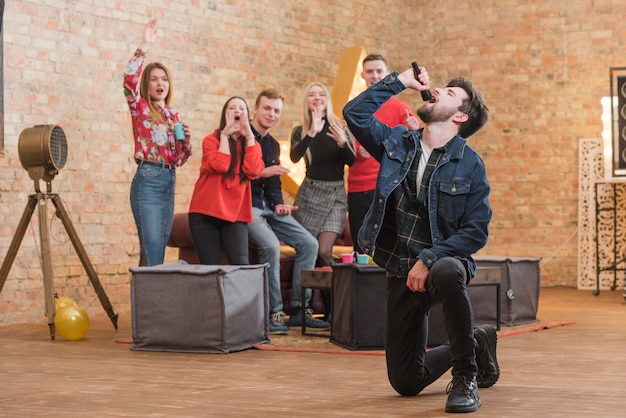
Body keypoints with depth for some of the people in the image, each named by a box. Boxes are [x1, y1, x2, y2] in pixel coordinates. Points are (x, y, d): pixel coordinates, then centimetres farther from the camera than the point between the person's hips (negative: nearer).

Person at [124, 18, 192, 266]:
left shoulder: (174, 116, 18)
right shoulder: (140, 108, 2)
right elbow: (129, 79, -20)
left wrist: (186, 140, 0)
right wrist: (145, 46, -23)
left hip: (169, 182, 7)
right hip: (148, 180, -6)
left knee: (157, 251, 8)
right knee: (152, 253, -14)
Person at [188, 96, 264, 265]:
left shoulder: (252, 144, 10)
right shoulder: (211, 140, 2)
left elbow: (253, 171, -11)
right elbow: (220, 166, -18)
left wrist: (249, 135, -8)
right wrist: (225, 134, -11)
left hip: (236, 214, 2)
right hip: (205, 213, -2)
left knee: (242, 267, -14)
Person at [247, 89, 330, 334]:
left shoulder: (273, 145, 19)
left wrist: (278, 204, 1)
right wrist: (261, 172, -22)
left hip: (267, 206, 8)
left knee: (309, 243, -4)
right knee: (271, 245, -31)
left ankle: (299, 309, 0)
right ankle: (274, 313, -20)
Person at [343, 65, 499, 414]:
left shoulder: (470, 164, -8)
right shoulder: (398, 143, 5)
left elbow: (477, 231, -12)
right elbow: (355, 113, -4)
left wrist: (429, 259, -22)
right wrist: (400, 81, -2)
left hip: (445, 261, -4)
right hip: (402, 272, 4)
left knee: (446, 273, -44)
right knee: (406, 382, 6)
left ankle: (466, 376, -21)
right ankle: (476, 344, 35)